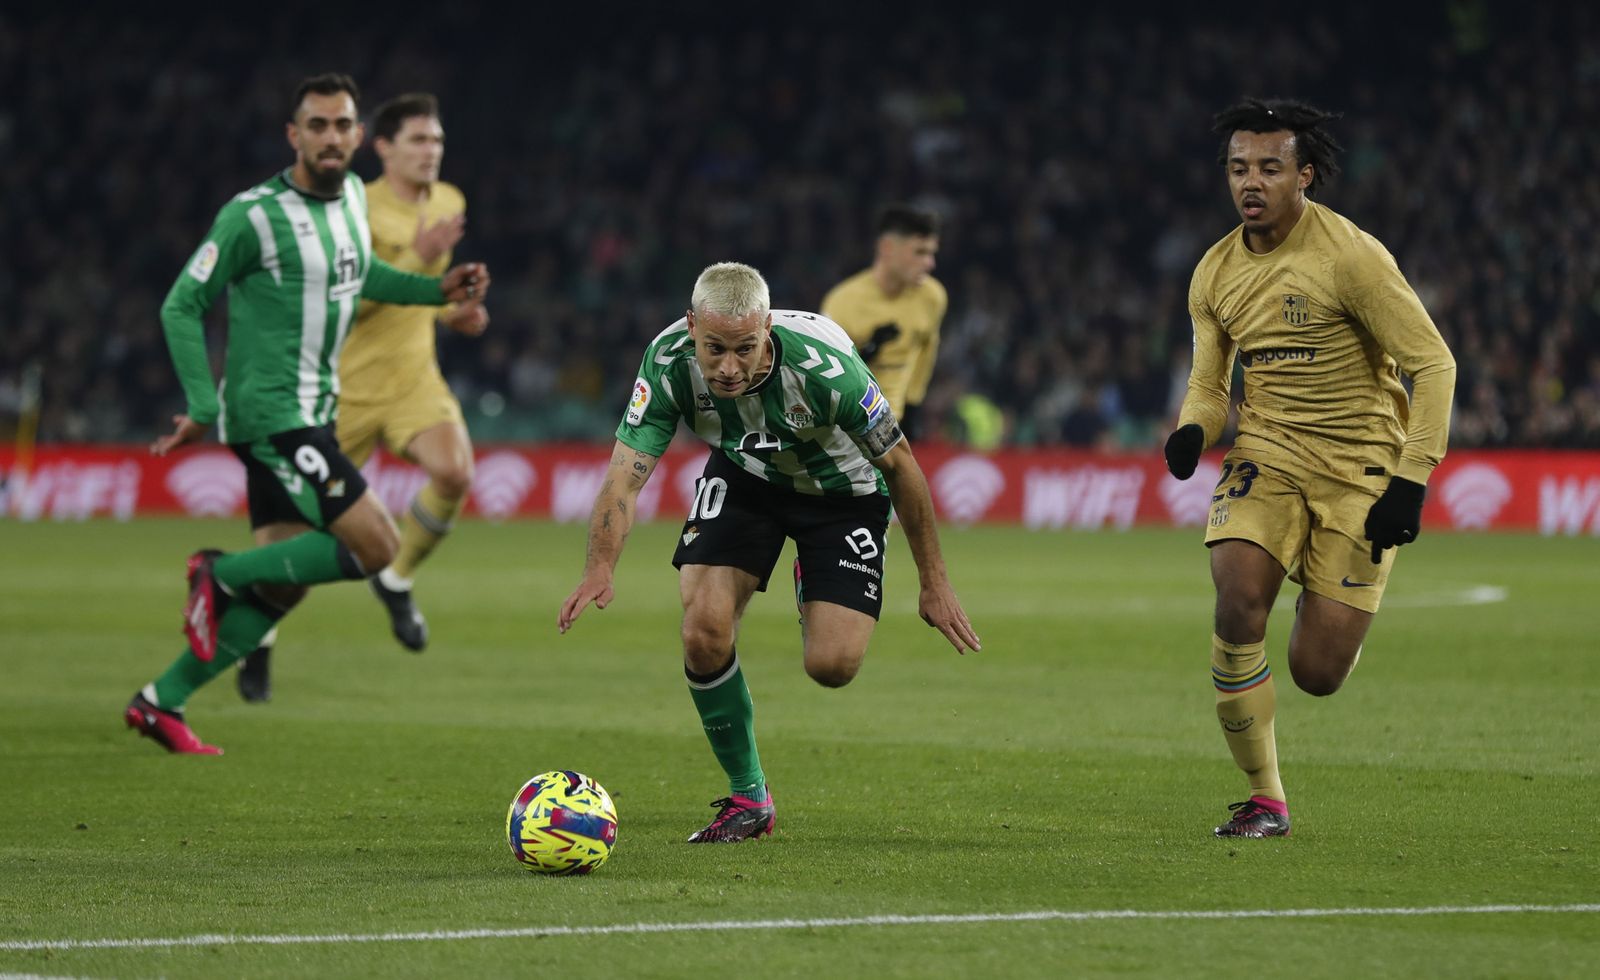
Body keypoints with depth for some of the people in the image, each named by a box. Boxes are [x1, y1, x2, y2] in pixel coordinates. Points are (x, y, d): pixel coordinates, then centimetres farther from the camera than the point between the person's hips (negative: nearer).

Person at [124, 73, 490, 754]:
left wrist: (436, 289, 17)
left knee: (282, 584, 7)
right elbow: (182, 307, -8)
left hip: (309, 415, 8)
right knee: (375, 545, -16)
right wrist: (203, 406, -14)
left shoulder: (352, 195, 9)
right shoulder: (254, 216, -13)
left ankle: (162, 701, 14)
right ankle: (222, 574, -2)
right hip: (270, 412, -8)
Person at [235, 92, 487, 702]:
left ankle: (396, 581, 1)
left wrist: (450, 311, 7)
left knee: (454, 472, -25)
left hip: (414, 377, 4)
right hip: (349, 383, -4)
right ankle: (260, 640, 26)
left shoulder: (449, 202, 8)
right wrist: (419, 258, -29)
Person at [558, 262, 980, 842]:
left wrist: (933, 582, -15)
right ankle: (747, 797, 2)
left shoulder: (822, 365, -37)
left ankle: (815, 598, 26)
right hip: (743, 474, 2)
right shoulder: (668, 361, -30)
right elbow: (625, 475, -30)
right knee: (704, 630, -19)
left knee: (832, 665, -15)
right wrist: (600, 570, -50)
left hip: (842, 485, -2)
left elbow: (899, 462, -22)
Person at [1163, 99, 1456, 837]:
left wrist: (1410, 480, -18)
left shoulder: (1351, 257, -13)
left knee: (1316, 672, -8)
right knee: (1237, 602, -24)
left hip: (1360, 470, -4)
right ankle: (1264, 799, -9)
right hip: (1267, 456, 4)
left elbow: (1433, 363, -12)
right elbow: (1209, 381, 14)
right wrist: (1193, 429, -10)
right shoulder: (1216, 272, 4)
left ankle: (1333, 614, 33)